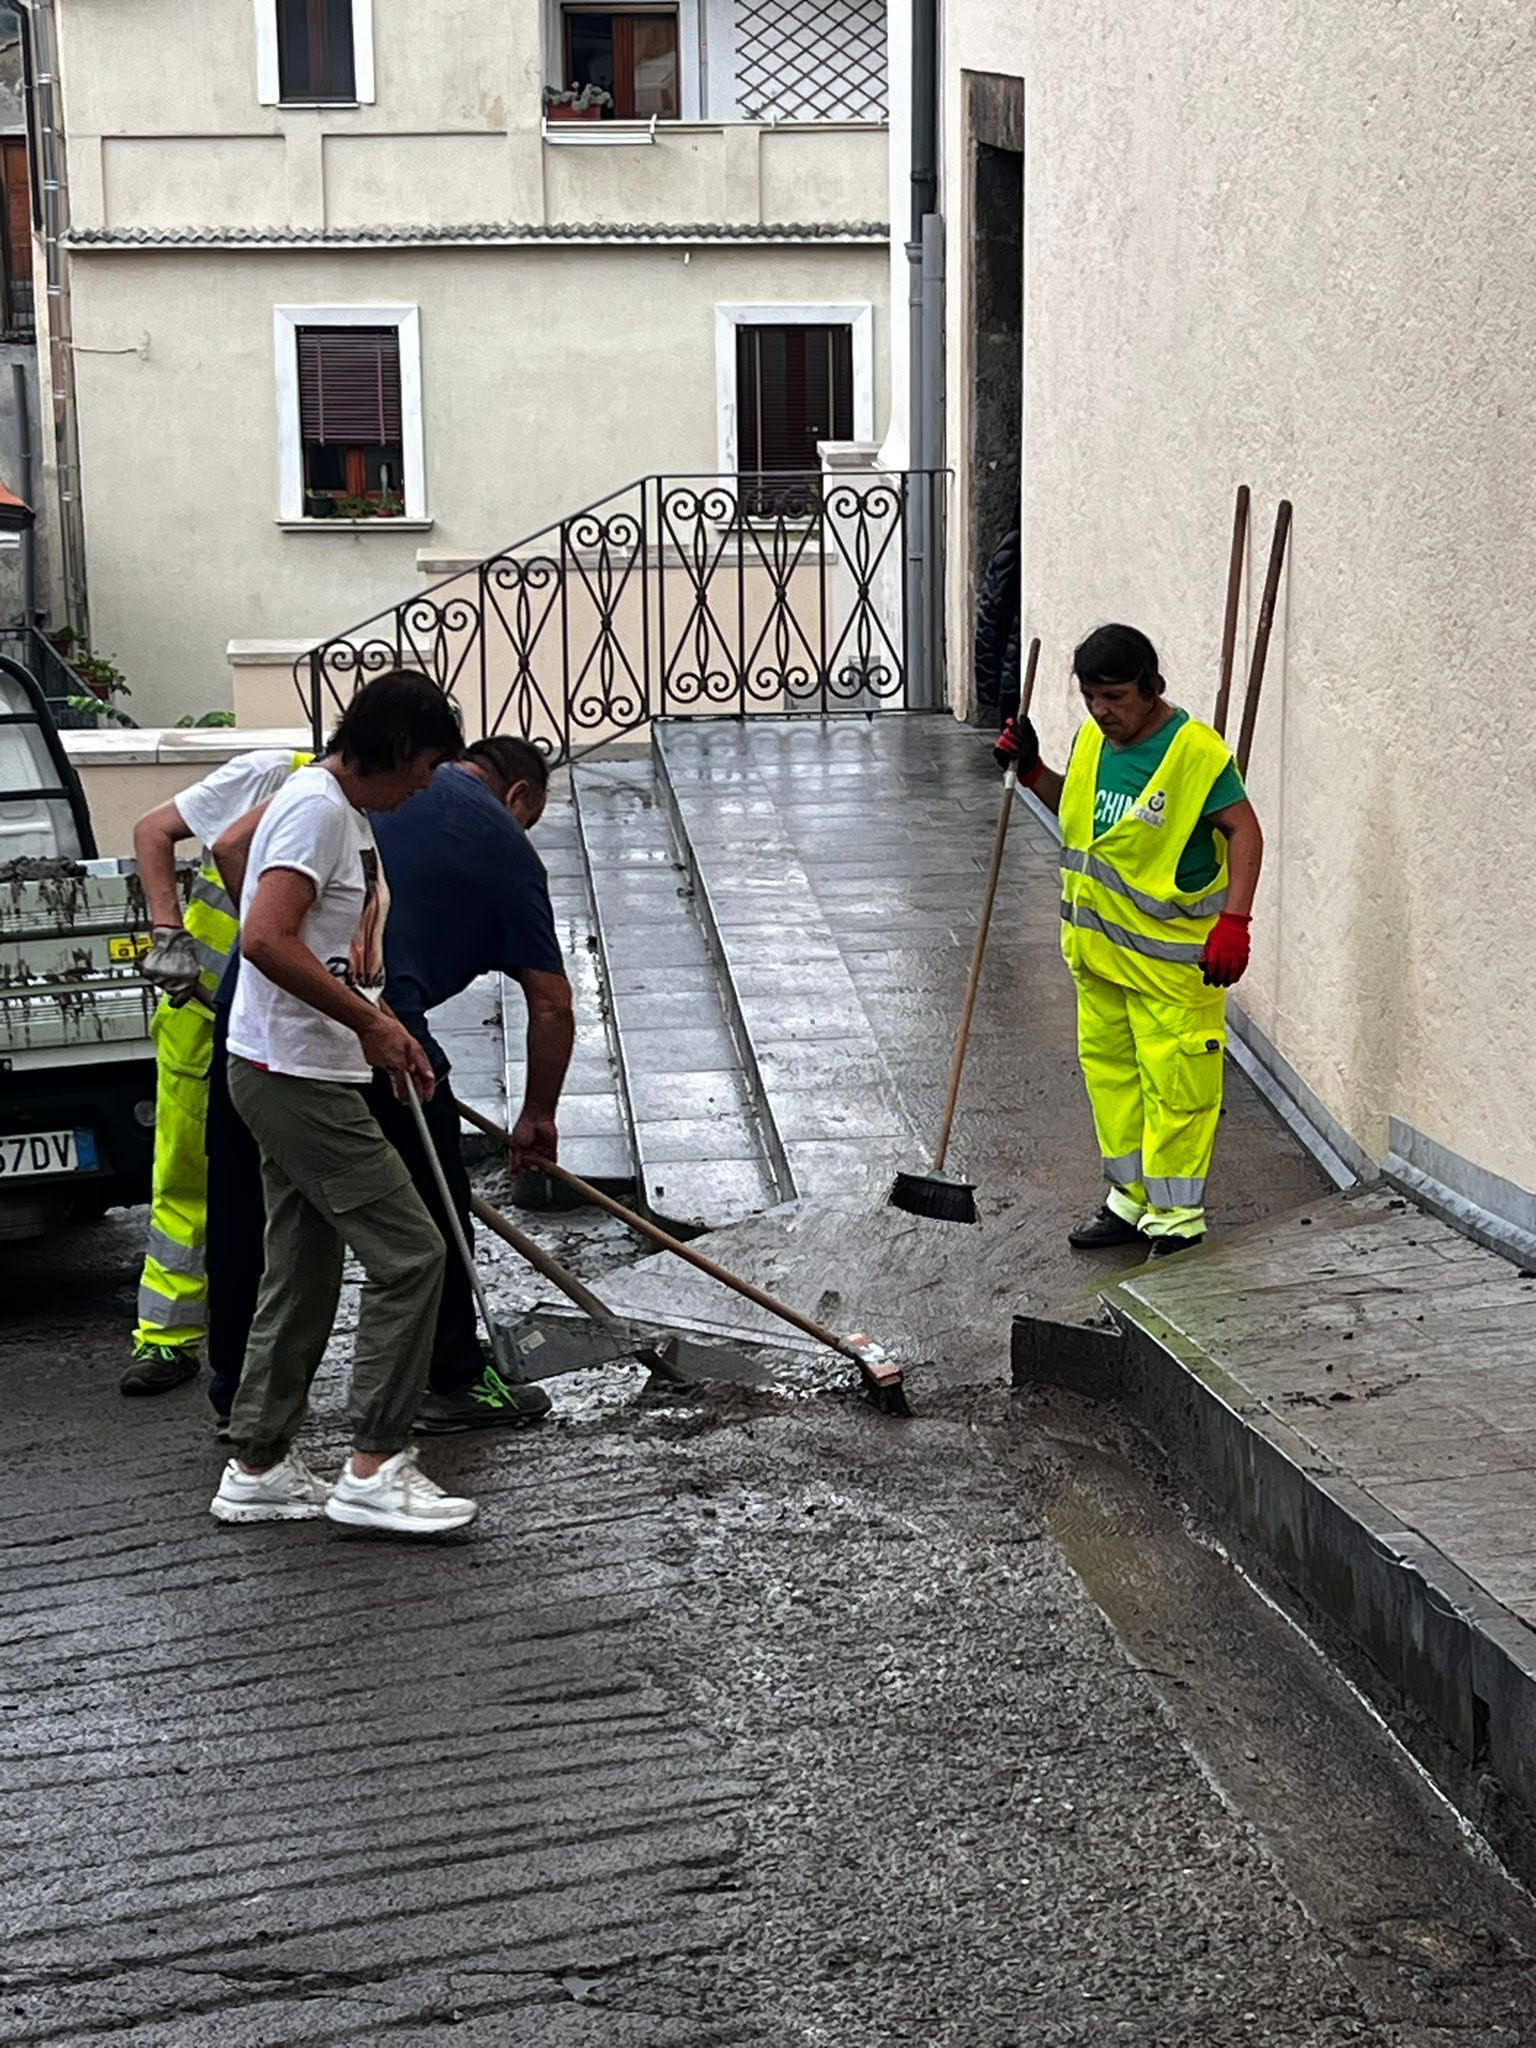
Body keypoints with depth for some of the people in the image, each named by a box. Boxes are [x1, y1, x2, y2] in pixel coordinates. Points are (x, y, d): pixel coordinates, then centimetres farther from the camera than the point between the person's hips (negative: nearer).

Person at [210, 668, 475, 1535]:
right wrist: (370, 1021, -21)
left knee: (305, 1276, 13)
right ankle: (376, 1466, -5)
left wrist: (380, 1031, 15)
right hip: (299, 1079, -11)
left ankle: (260, 1469, 20)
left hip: (297, 1079, 11)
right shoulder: (317, 808, -16)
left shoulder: (348, 814, 16)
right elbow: (266, 940, -27)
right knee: (409, 1252, -9)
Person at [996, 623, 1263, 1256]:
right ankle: (1131, 1201, 30)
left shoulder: (1194, 751, -17)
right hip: (1098, 948, 8)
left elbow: (1244, 830, -16)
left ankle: (1178, 1218, 9)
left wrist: (1234, 921, -25)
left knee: (1174, 1084, -2)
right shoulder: (1092, 741, 6)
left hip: (1172, 956, -8)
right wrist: (1032, 771, 6)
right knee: (1109, 1070, 16)